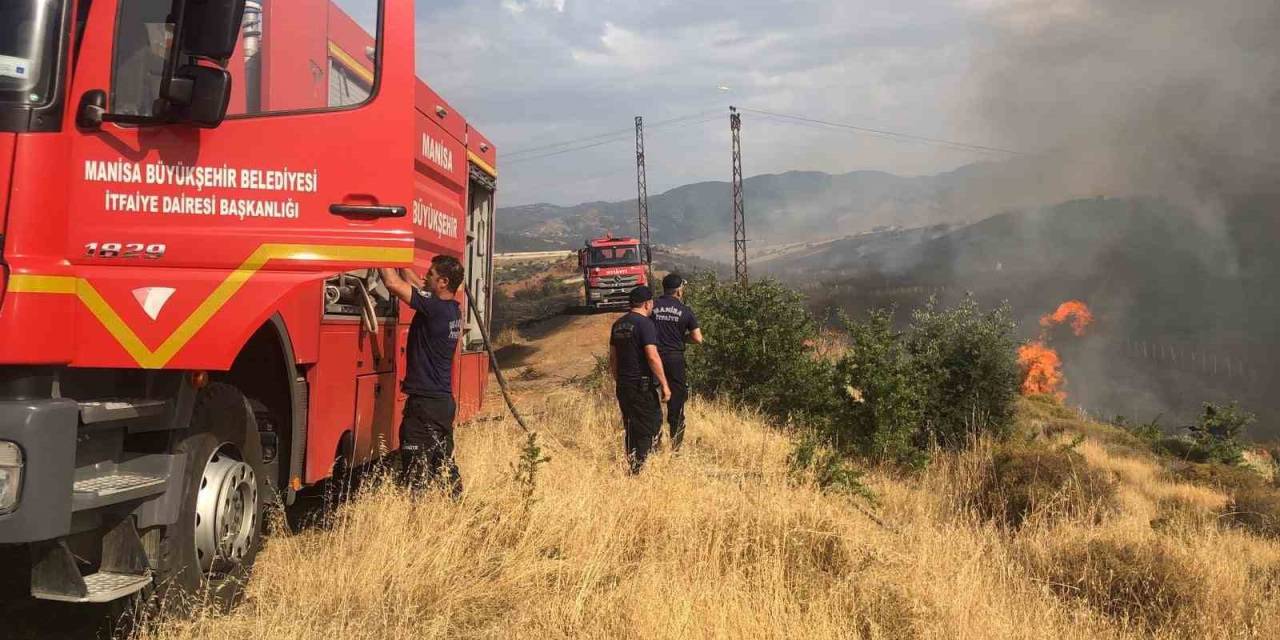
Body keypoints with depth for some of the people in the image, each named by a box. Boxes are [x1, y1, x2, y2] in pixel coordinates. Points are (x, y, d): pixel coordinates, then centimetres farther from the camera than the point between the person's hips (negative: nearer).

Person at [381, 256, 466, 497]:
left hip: (424, 403, -9)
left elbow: (393, 283, -21)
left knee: (415, 469, -4)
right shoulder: (453, 309, 8)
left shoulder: (435, 307, -18)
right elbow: (419, 286, 22)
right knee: (444, 462, 17)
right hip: (444, 401, 9)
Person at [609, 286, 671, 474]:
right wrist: (665, 385, -17)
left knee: (631, 428, 17)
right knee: (651, 426, 0)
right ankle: (640, 468, -3)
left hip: (623, 386, 8)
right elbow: (652, 356, -21)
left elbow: (613, 357, 16)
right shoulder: (645, 323, -13)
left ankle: (631, 466, 22)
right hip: (642, 386, -8)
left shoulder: (618, 324, 11)